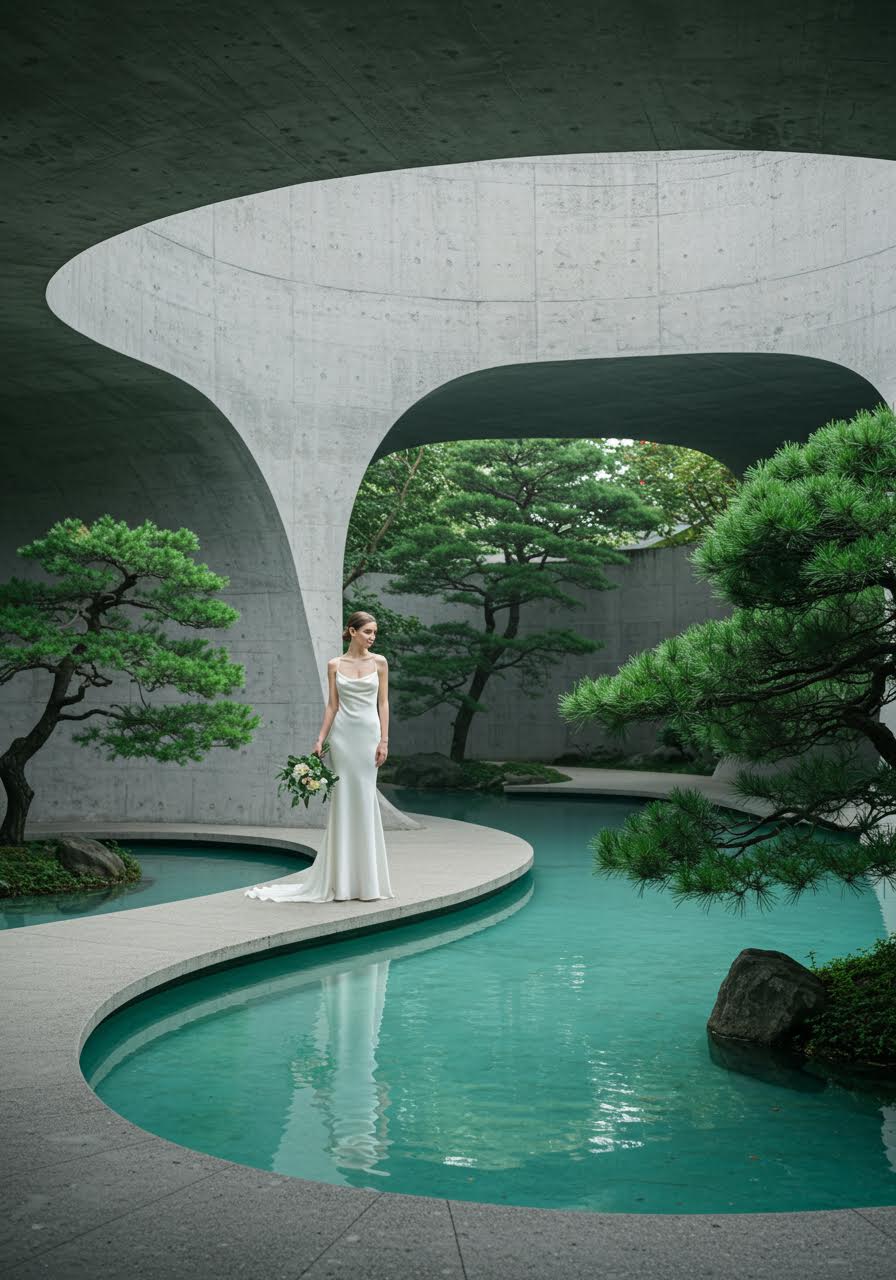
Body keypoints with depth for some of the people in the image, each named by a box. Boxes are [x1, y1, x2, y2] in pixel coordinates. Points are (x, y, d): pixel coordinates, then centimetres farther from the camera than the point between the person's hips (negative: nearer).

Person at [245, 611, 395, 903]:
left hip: (368, 733, 0)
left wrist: (384, 740, -5)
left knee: (365, 800, -1)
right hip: (342, 733, 0)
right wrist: (320, 739, -1)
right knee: (342, 800, 0)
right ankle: (342, 881, 6)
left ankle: (367, 880, 7)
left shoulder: (379, 662, 4)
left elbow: (383, 703, 3)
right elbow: (332, 705, 6)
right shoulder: (335, 665, 5)